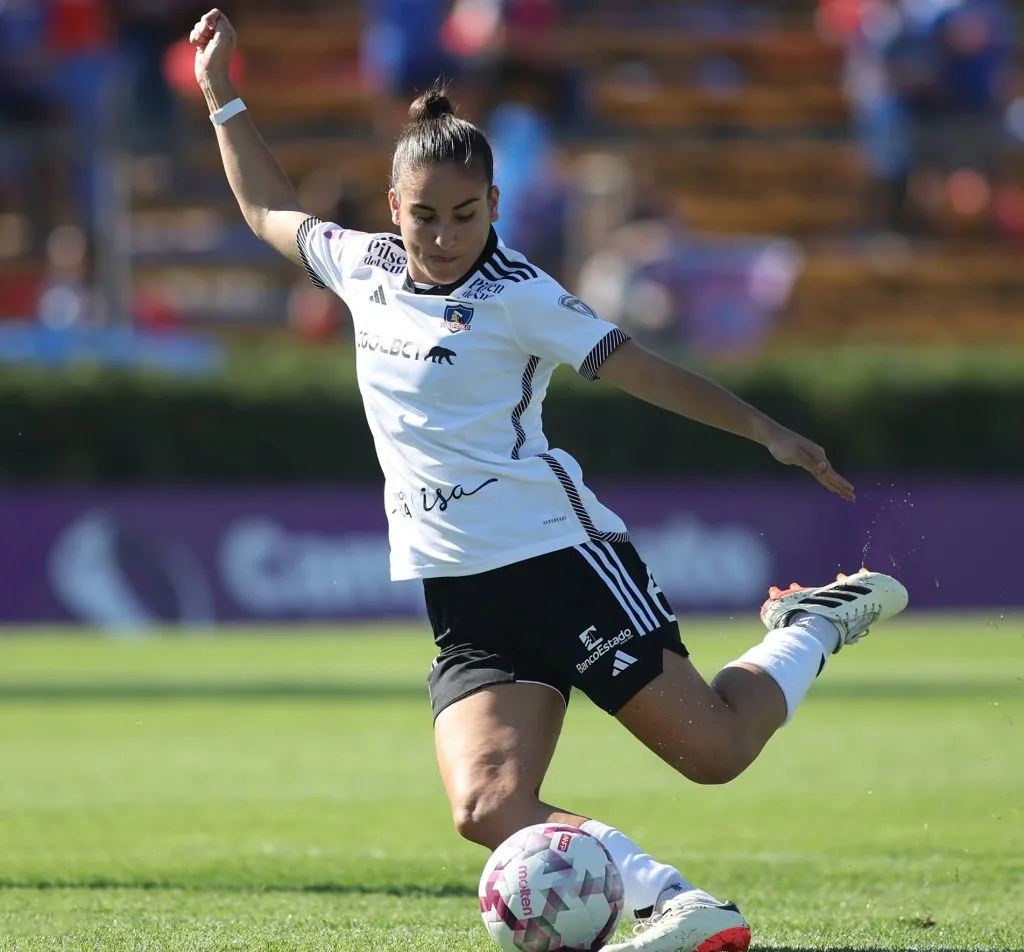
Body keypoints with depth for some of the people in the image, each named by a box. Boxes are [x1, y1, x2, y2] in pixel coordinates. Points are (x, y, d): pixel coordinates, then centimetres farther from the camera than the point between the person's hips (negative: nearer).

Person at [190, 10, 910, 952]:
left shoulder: (516, 297, -6)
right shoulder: (365, 268, 10)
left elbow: (641, 368, -3)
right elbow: (270, 210, 28)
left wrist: (764, 430, -7)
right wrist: (221, 96, 25)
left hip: (558, 554, -5)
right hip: (465, 601, 5)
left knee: (715, 750, -4)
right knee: (489, 809, -20)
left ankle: (816, 625, 24)